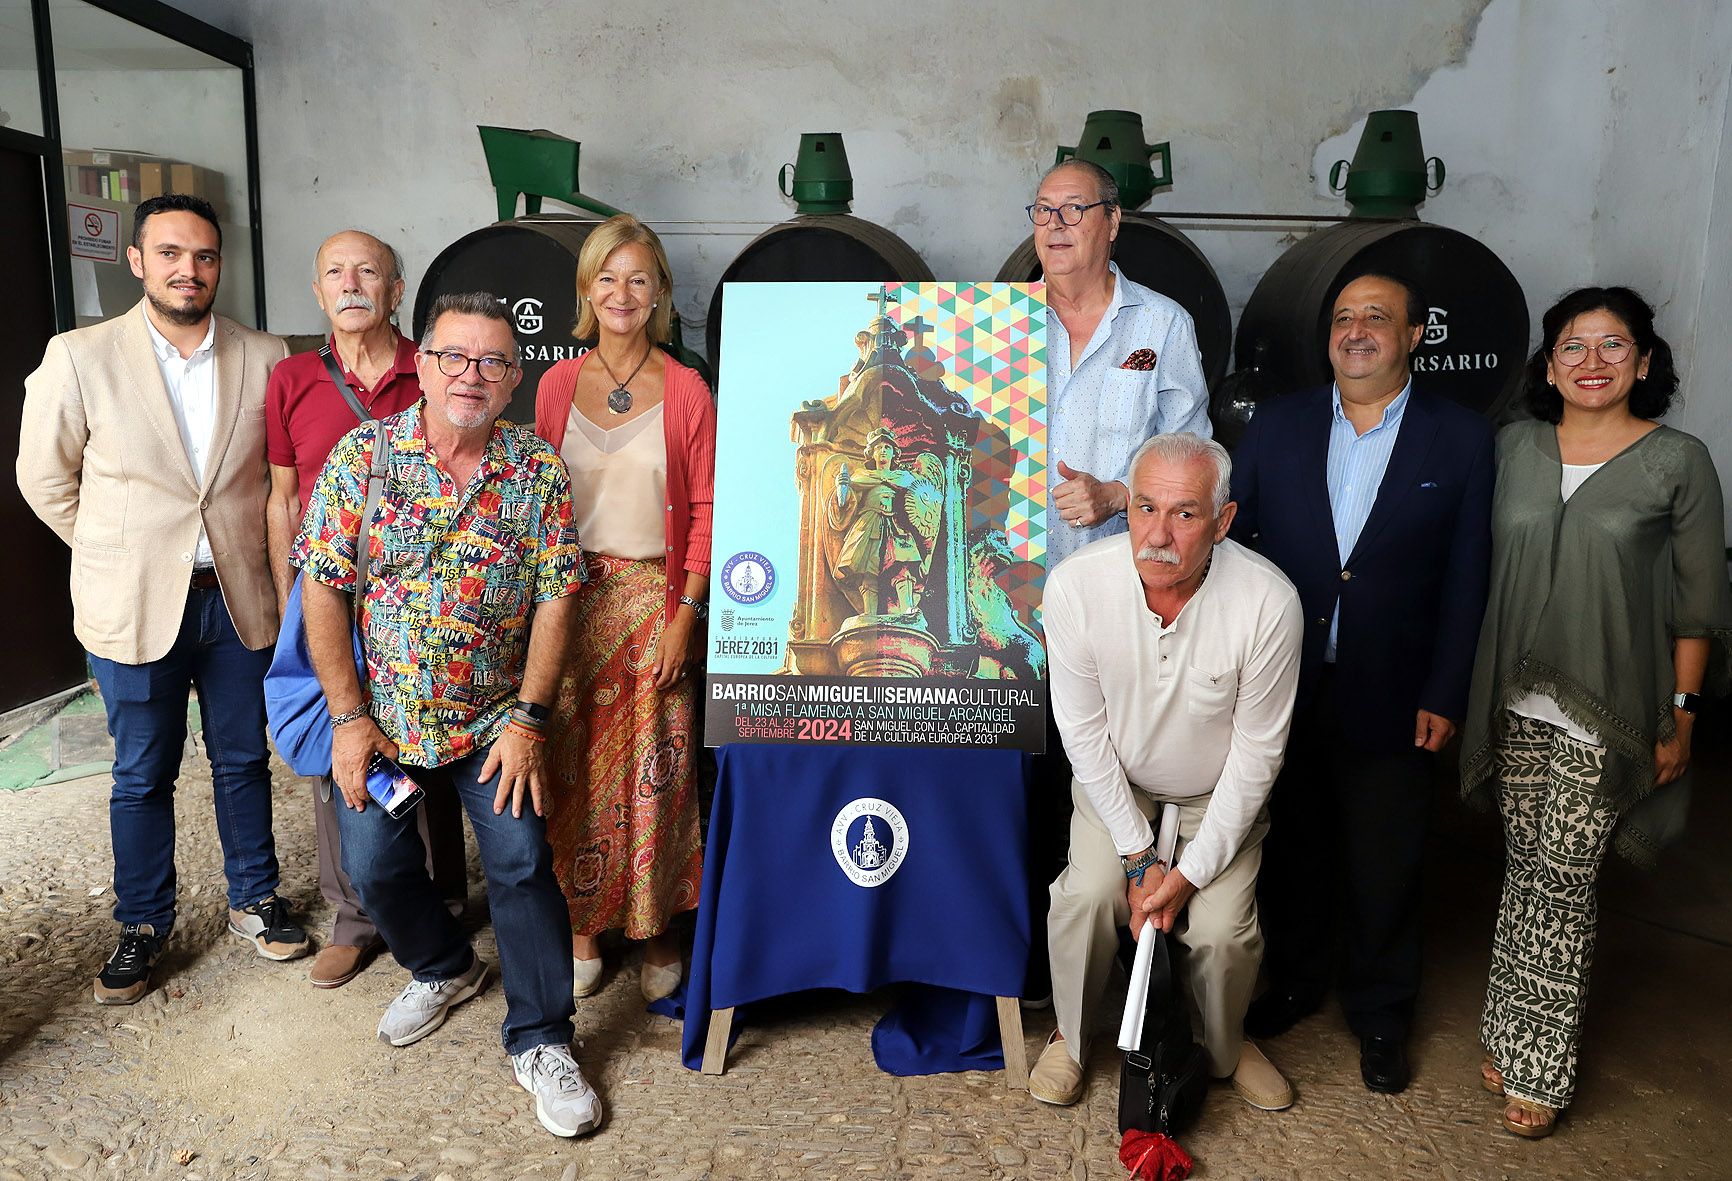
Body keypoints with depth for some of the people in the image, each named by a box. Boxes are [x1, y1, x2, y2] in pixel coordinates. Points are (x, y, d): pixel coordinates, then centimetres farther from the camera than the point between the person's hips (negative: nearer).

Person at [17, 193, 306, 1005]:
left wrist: (246, 550, 7)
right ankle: (142, 923, 30)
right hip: (134, 606, -1)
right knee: (143, 774, 11)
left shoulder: (264, 358, -2)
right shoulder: (79, 357, -7)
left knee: (243, 759, 14)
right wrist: (121, 555, 5)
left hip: (239, 600, 2)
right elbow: (45, 479, 3)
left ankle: (253, 900, 33)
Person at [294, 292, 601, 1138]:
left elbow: (554, 601, -6)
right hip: (380, 714, 2)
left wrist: (528, 719, -11)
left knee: (522, 862, -8)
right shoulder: (362, 456, -7)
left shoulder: (539, 472, -6)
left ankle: (540, 1041, 9)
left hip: (494, 717, -1)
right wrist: (349, 717, -10)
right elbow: (323, 590, -7)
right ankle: (443, 967, 38)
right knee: (376, 867, 7)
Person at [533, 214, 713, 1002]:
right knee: (572, 768, 4)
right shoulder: (557, 383, 6)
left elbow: (705, 511, -1)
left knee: (654, 769, 2)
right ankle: (581, 927, 21)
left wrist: (685, 615, -8)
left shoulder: (685, 390, 0)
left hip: (655, 598, -2)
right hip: (569, 596, 2)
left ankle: (655, 927, 20)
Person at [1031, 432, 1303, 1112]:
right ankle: (1071, 1038, 11)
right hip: (1115, 781, 1)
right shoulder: (1075, 585, -26)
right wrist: (1139, 858, -15)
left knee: (1223, 929, -15)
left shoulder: (1269, 602, -28)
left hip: (1220, 793, 0)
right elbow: (1085, 732, -15)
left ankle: (1226, 1046, 20)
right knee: (1089, 893, -20)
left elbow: (1257, 749, -17)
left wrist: (1192, 870, -17)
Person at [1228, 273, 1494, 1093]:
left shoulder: (1461, 439, -3)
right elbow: (1228, 534, 1)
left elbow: (1465, 581, -2)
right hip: (1280, 688, 2)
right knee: (1287, 850, 17)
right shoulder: (1277, 423, 2)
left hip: (1389, 701, -1)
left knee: (1381, 871, 12)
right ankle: (1294, 981, 40)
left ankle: (1380, 1017, 34)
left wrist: (1444, 695, -5)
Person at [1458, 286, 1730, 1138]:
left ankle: (1540, 1069, 14)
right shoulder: (1514, 448, 5)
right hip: (1517, 706, 3)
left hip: (1605, 715, -3)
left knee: (1561, 884, 0)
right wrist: (1473, 685, 7)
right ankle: (1511, 1037, 25)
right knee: (1526, 873, 12)